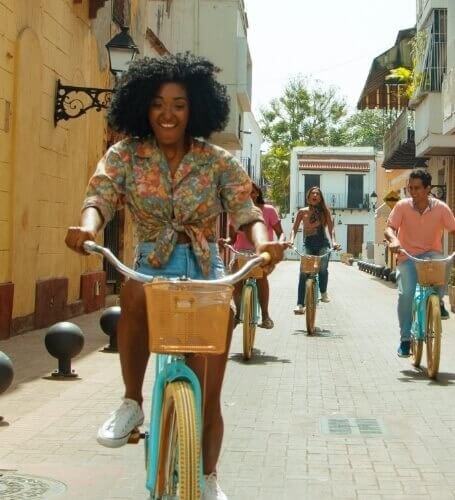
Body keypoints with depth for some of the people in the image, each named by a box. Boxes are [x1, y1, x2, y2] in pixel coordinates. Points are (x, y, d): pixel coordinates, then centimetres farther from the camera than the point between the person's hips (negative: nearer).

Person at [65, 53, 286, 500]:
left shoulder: (218, 162, -3)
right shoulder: (125, 156, -2)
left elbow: (246, 212, -12)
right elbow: (99, 197, -16)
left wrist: (263, 242, -36)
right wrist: (87, 227, -41)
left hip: (206, 272, 1)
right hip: (152, 266, 0)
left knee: (208, 394, 1)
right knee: (135, 294, -39)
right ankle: (132, 402, -18)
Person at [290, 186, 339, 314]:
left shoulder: (325, 211, 9)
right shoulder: (302, 212, 9)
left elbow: (330, 227, 5)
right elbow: (295, 228, 7)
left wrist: (333, 241, -11)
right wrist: (291, 239, -12)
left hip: (323, 243, 1)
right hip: (308, 243, -1)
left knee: (323, 267, -16)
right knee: (304, 271, -16)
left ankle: (323, 292, 15)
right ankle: (300, 304, -18)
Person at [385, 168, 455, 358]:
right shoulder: (403, 206, -8)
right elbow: (389, 228, -12)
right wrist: (393, 239, -36)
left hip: (431, 254, 0)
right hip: (407, 256, 0)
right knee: (406, 293, -19)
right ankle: (405, 338, -4)